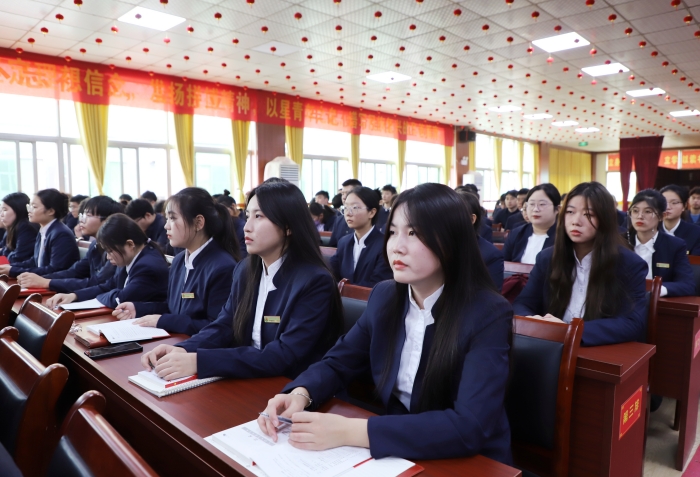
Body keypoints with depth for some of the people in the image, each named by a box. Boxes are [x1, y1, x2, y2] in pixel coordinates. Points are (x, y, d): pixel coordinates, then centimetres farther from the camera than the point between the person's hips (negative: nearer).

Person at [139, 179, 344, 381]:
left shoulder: (315, 281, -19)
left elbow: (285, 356, -24)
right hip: (247, 381, 6)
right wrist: (183, 350, -18)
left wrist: (200, 361, -30)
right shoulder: (245, 270, 3)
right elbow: (224, 325, 3)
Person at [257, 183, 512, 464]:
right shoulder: (385, 297, -4)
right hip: (397, 453, 4)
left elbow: (471, 426, -28)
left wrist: (350, 432, -33)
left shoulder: (488, 315, -20)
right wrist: (300, 393, -17)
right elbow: (338, 362, 5)